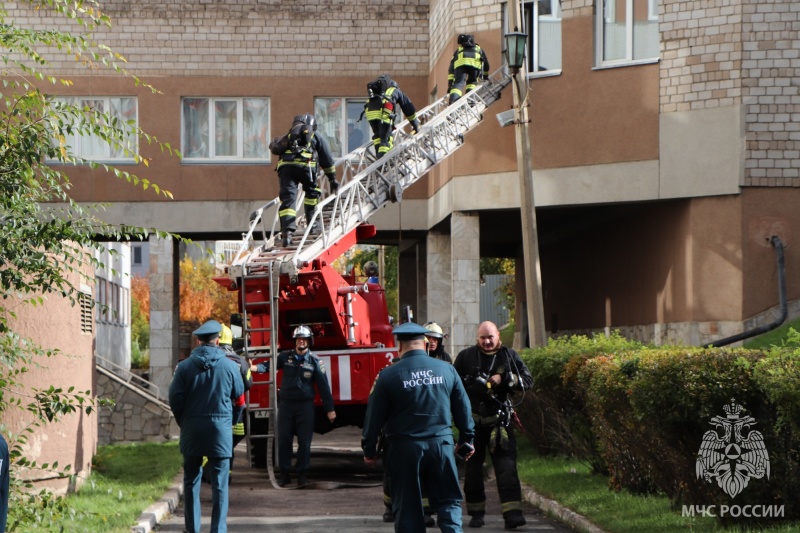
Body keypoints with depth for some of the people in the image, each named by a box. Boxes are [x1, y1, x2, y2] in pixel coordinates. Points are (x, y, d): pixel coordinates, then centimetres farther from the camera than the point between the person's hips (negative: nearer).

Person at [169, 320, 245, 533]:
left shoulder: (185, 366, -5)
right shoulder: (230, 366, -3)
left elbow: (175, 398, -3)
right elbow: (240, 399, 5)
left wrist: (184, 423, 12)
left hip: (192, 430, 1)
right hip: (221, 431, -1)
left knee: (191, 480, 12)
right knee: (220, 483, 2)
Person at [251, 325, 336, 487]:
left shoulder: (315, 361, -3)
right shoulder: (285, 357, 3)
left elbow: (323, 386, -3)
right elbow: (269, 365, 0)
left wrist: (330, 409, -4)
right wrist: (254, 367, -21)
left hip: (305, 406, -2)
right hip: (286, 405, 2)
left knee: (304, 442, 1)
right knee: (283, 440, 4)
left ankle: (302, 474, 11)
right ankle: (285, 473, 13)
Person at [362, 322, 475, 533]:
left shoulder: (388, 375, -6)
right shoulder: (447, 370, 1)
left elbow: (374, 416, -2)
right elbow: (463, 408, 10)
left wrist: (369, 450, 10)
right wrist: (466, 440, 24)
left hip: (405, 447, -2)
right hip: (442, 443, 2)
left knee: (407, 507, 6)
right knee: (449, 501, 9)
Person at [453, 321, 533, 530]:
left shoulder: (509, 356, 4)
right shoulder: (466, 356, 2)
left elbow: (528, 381, -1)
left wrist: (503, 379, -14)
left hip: (499, 420, -1)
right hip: (472, 420, 1)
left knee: (507, 467, -10)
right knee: (473, 468, 8)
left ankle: (512, 512, -17)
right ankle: (476, 512, 19)